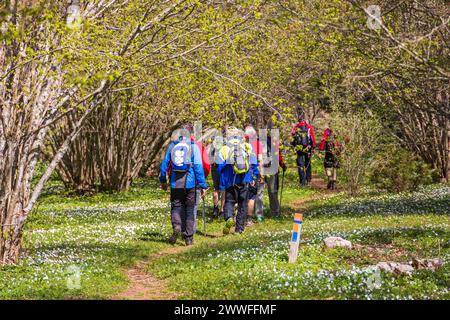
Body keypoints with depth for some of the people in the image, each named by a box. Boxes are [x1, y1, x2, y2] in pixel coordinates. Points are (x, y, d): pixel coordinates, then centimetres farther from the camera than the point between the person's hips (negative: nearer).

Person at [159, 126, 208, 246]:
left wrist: (163, 180, 21)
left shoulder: (172, 146, 4)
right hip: (190, 184, -1)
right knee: (190, 209, 8)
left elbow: (164, 164, 9)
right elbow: (198, 167, -8)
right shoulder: (193, 147, -3)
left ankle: (176, 227, -16)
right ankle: (189, 238, 9)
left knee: (176, 207, 12)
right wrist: (203, 185, -5)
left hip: (175, 184, 1)